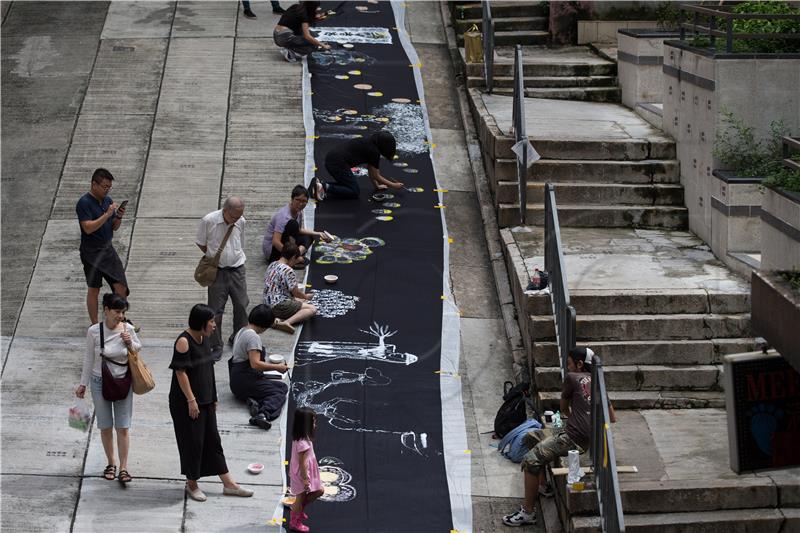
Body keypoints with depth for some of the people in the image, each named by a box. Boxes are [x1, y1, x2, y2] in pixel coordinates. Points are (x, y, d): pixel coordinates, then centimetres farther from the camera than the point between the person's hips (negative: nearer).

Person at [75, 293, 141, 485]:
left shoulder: (127, 329, -11)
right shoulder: (94, 331, -14)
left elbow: (138, 348, 8)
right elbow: (89, 359, -2)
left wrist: (130, 343, -15)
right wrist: (83, 384, 3)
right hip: (100, 383, 0)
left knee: (123, 427, 2)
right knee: (105, 427, 10)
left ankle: (123, 468, 8)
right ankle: (111, 464, 27)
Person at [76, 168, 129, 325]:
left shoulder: (108, 200, 9)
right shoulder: (84, 203, -13)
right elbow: (88, 228, -23)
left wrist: (119, 217, -6)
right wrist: (107, 214, -25)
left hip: (108, 249, 6)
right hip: (91, 252, -6)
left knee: (121, 286, 2)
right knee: (94, 289, 2)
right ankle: (94, 325, 12)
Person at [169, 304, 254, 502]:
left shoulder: (204, 338, 8)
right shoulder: (184, 342, -18)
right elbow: (180, 372, -19)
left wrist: (213, 397, 17)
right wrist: (191, 400, -20)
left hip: (205, 400, 8)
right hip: (187, 402, -8)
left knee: (213, 440, 12)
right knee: (193, 442, 2)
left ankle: (228, 483, 17)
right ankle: (191, 484, 19)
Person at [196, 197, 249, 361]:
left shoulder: (240, 222, -2)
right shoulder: (209, 221, -14)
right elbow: (201, 243, 0)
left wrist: (237, 259, 10)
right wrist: (213, 257, -2)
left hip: (237, 269, 3)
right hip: (217, 272, -3)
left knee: (241, 306, 9)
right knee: (216, 310, 1)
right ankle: (216, 346, 12)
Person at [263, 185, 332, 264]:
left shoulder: (298, 212, 3)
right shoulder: (284, 215, -25)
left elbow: (299, 230, 24)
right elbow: (276, 242, -33)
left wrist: (318, 234, 16)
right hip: (271, 251, -10)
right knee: (293, 224, -28)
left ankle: (300, 250, -20)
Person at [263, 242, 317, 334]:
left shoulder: (272, 265, 10)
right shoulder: (288, 271, -17)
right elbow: (295, 292, -11)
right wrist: (306, 296, 12)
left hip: (268, 304, 9)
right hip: (279, 306, -9)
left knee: (301, 302, 27)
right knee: (312, 309, -9)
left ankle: (279, 320, 0)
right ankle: (286, 322, -26)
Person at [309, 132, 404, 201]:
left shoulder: (370, 143, 17)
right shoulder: (373, 151, -9)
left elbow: (370, 169, 24)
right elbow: (376, 176, -1)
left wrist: (377, 185, 26)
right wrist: (393, 185, 8)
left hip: (330, 159, 9)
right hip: (338, 163, -9)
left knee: (347, 184, 22)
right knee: (355, 192, -1)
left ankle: (320, 184, 7)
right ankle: (325, 187, -13)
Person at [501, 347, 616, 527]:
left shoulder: (572, 377, -4)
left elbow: (564, 408, 12)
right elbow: (613, 419, 18)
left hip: (574, 438, -9)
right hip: (590, 437, 9)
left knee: (531, 461, -7)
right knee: (539, 438, 28)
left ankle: (528, 513, -7)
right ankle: (543, 486, 36)